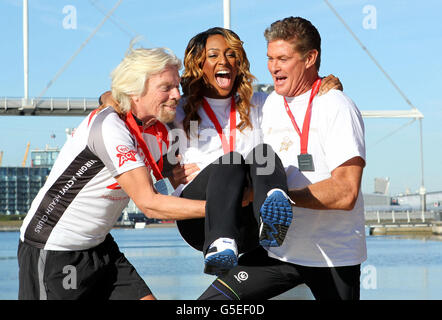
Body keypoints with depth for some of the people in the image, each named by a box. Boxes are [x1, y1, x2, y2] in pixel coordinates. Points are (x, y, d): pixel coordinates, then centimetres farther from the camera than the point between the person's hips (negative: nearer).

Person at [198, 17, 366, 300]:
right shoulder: (271, 103, 8)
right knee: (210, 301, -7)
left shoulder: (337, 108, -13)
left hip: (334, 255, -5)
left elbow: (345, 193, -22)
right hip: (278, 249, 5)